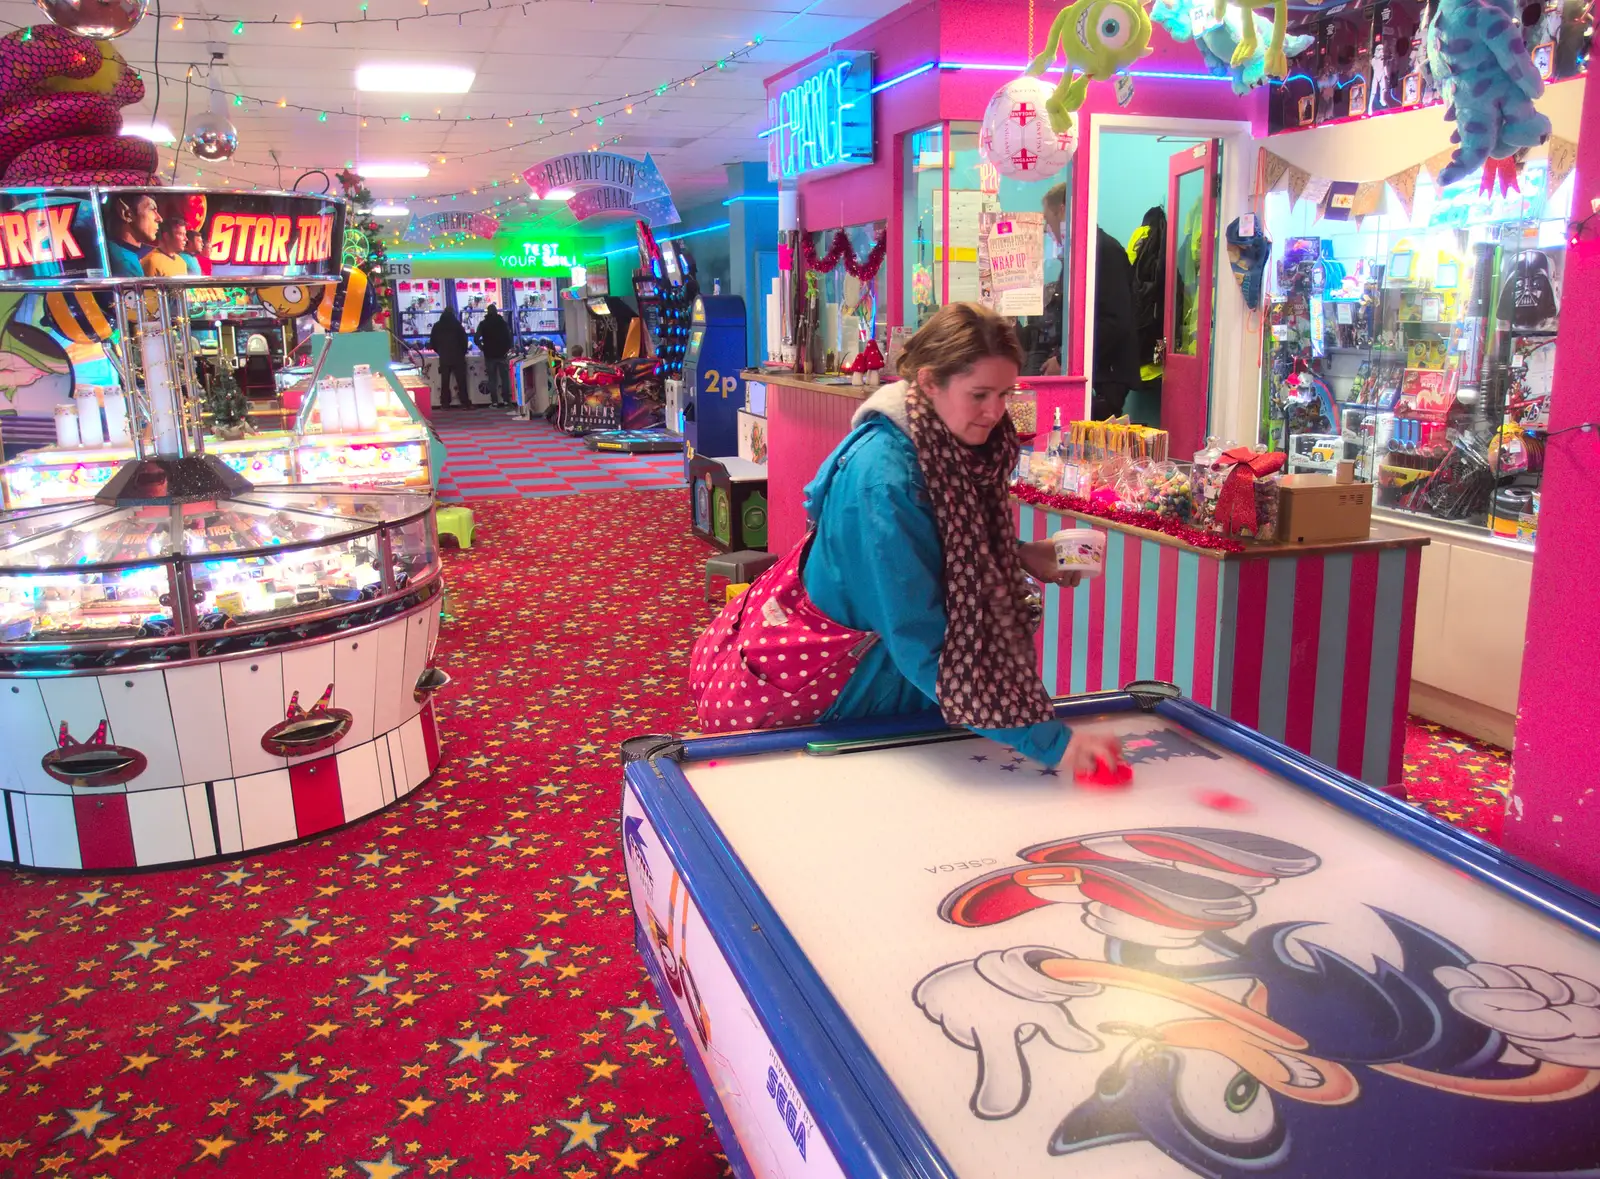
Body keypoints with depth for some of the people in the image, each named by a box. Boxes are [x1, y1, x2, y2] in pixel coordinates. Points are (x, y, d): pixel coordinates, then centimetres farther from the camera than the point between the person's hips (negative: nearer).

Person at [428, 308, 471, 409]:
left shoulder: (437, 326, 5)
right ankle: (465, 403, -4)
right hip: (457, 357, -2)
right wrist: (463, 353, 10)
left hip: (444, 358, 2)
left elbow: (432, 342, 6)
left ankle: (445, 404, 4)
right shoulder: (457, 324, -2)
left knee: (444, 382, 5)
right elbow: (464, 340, -3)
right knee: (461, 381, -1)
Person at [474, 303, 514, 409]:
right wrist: (507, 348, 6)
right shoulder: (503, 322, 4)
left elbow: (476, 338, -8)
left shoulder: (483, 323, 1)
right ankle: (506, 401, 1)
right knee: (505, 378, 5)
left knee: (492, 379, 3)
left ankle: (494, 402, 0)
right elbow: (509, 336, -4)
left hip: (489, 354, -1)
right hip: (502, 353, 1)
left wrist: (483, 348, 5)